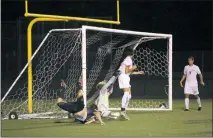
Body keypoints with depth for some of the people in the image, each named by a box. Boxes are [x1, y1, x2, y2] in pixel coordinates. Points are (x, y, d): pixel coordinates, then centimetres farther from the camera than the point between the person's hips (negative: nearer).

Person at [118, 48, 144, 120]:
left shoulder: (128, 59, 20)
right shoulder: (129, 60, -8)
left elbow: (129, 72, 25)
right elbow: (126, 71, -13)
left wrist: (138, 72, 33)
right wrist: (133, 68, -1)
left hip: (126, 77, 10)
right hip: (123, 76, -10)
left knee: (129, 95, 11)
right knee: (126, 93, -23)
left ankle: (123, 111, 8)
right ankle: (123, 110, -36)